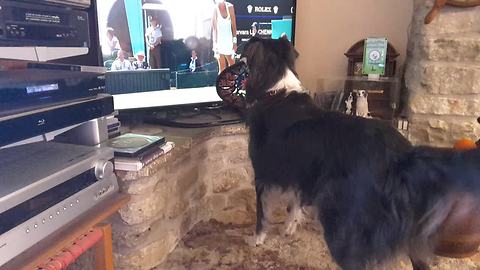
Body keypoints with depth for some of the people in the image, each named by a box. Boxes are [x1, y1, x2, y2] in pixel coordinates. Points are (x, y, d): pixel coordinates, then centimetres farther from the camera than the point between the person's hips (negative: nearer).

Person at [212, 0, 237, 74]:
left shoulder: (230, 7, 0)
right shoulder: (215, 9, -9)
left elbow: (234, 25, 3)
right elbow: (214, 28, -9)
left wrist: (235, 41, 1)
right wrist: (215, 44, -13)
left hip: (229, 39, 4)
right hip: (219, 39, -4)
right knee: (222, 68, -3)